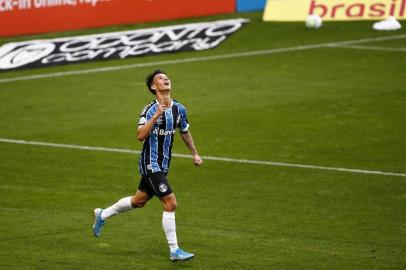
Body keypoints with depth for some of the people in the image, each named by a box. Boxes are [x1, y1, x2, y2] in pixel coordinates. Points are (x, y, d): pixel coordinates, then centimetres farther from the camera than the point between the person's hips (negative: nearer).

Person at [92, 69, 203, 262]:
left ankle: (102, 215, 42)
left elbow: (185, 132, 22)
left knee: (139, 201, 21)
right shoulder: (150, 110, -17)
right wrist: (155, 116, -35)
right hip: (151, 164, -8)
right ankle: (174, 251, -5)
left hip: (162, 165, 8)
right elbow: (141, 136, -28)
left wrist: (195, 154, 26)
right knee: (170, 203, -12)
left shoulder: (179, 109, 4)